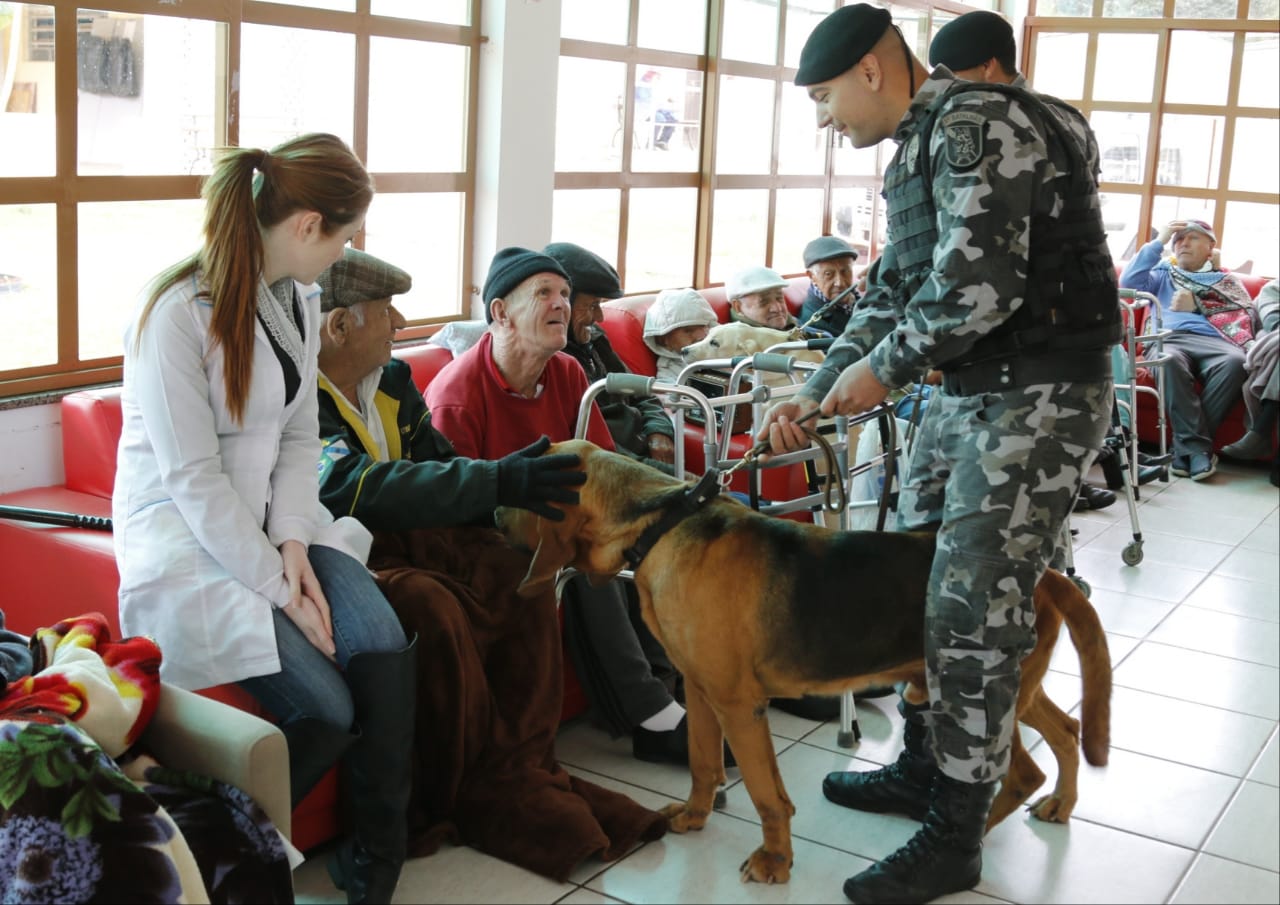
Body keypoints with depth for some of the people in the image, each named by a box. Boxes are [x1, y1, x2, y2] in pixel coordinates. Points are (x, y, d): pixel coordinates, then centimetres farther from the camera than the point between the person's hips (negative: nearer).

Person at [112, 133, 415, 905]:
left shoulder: (300, 299, 6)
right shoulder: (178, 313, -19)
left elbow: (299, 436, 8)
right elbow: (194, 480, -20)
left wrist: (293, 546, -8)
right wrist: (280, 590, -19)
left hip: (274, 522, 7)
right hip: (185, 538, -6)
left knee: (385, 651, -19)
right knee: (325, 709, -21)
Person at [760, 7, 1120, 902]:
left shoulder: (977, 120, -16)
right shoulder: (917, 150, 15)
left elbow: (977, 285, -26)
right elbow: (890, 295, 19)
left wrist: (886, 367, -11)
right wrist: (815, 393, 12)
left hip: (1040, 396, -10)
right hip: (967, 391, 10)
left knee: (974, 608, -6)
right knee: (916, 581, 14)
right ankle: (924, 768, 31)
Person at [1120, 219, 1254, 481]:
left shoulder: (1227, 280, 31)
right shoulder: (1162, 274, 33)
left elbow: (1245, 315, 12)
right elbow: (1128, 281, 12)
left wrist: (1198, 307, 4)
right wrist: (1159, 241, 14)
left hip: (1212, 341, 1)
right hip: (1168, 339, 0)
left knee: (1236, 362, -37)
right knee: (1170, 361, -40)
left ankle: (1188, 445, -36)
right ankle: (1199, 446, -40)